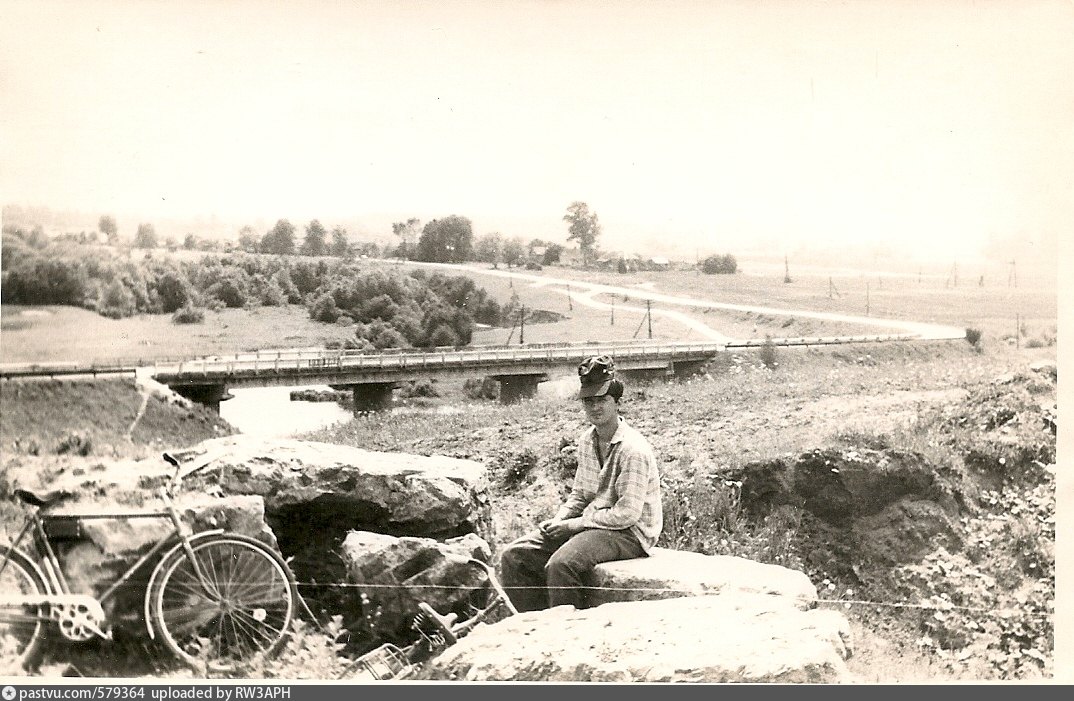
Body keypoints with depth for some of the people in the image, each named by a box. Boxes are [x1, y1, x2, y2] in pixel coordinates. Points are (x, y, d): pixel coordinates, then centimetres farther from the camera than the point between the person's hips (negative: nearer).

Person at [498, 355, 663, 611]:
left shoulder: (633, 449, -18)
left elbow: (627, 513, -21)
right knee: (514, 556, -5)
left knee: (560, 565, -33)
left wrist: (573, 524, -15)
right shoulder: (587, 440, 8)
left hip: (629, 532, -8)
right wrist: (557, 521, -2)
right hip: (591, 523, 8)